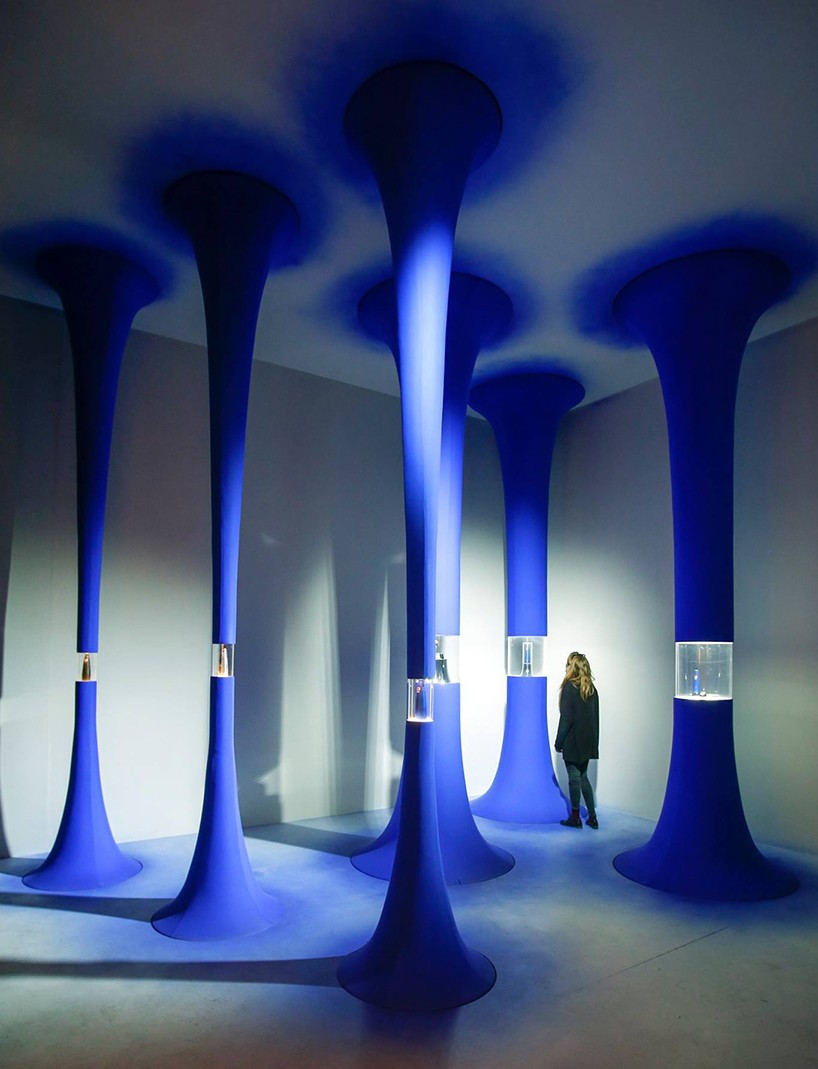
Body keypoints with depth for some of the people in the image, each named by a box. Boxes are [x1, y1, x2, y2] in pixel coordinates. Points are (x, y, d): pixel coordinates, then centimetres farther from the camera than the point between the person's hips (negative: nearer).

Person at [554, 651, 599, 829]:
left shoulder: (569, 687, -14)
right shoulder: (592, 688, 6)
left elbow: (566, 718, -16)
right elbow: (595, 717, 11)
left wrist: (558, 742, -9)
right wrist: (593, 740, 18)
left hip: (573, 741, -7)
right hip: (588, 741, 7)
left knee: (574, 778, 4)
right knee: (583, 777, 16)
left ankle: (575, 818, 13)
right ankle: (592, 817, 17)